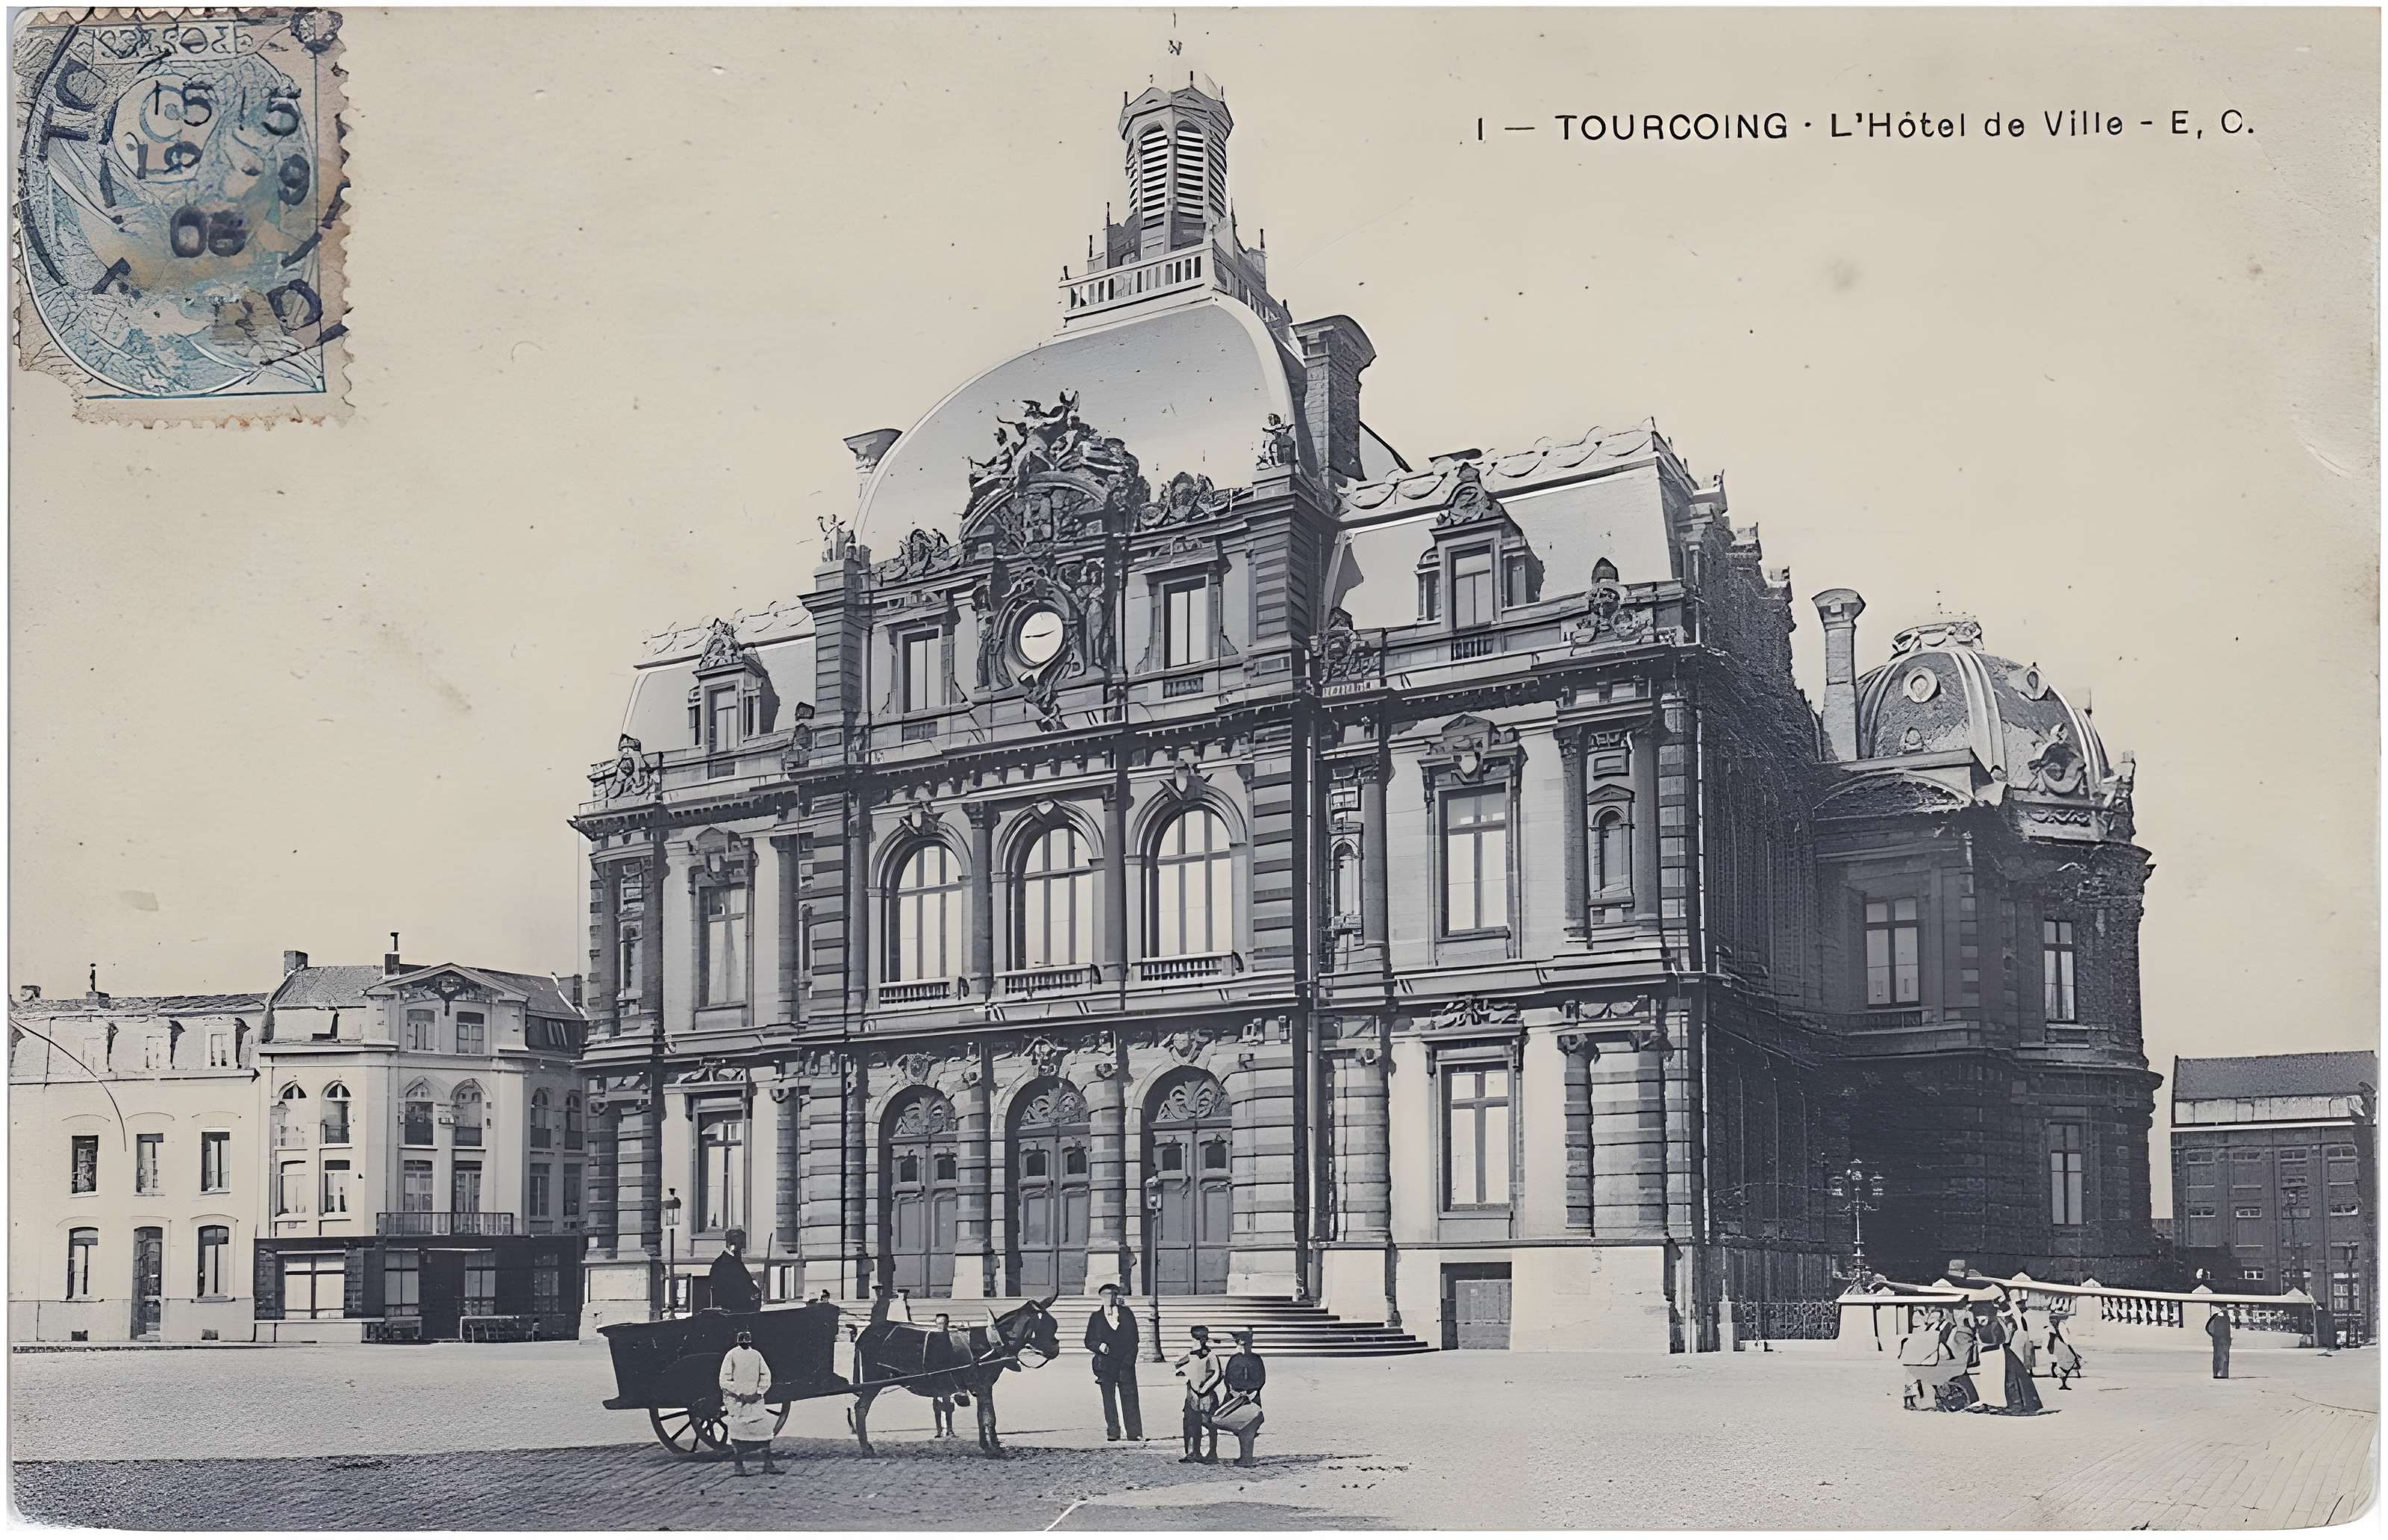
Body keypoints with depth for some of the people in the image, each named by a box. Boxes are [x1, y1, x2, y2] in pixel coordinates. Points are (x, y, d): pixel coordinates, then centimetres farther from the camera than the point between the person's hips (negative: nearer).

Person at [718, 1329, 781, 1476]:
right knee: (738, 1432, -3)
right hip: (735, 1400, -4)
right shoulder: (731, 1355, -4)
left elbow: (766, 1376, 9)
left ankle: (768, 1464, 0)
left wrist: (758, 1393, -3)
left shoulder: (756, 1355, 7)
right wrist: (739, 1394, -13)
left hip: (754, 1400, 4)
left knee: (764, 1429, -2)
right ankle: (740, 1467, 3)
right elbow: (725, 1380, -8)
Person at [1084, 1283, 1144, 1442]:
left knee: (1130, 1398, -5)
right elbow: (1089, 1342, 8)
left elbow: (1133, 1339, 7)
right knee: (1109, 1399, -1)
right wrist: (1099, 1346, -13)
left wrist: (1129, 1360, -4)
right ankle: (1112, 1433, 5)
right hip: (1105, 1366, 0)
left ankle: (1135, 1434, -3)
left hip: (1125, 1364, 0)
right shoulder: (1096, 1318, 9)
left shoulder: (1127, 1314, 9)